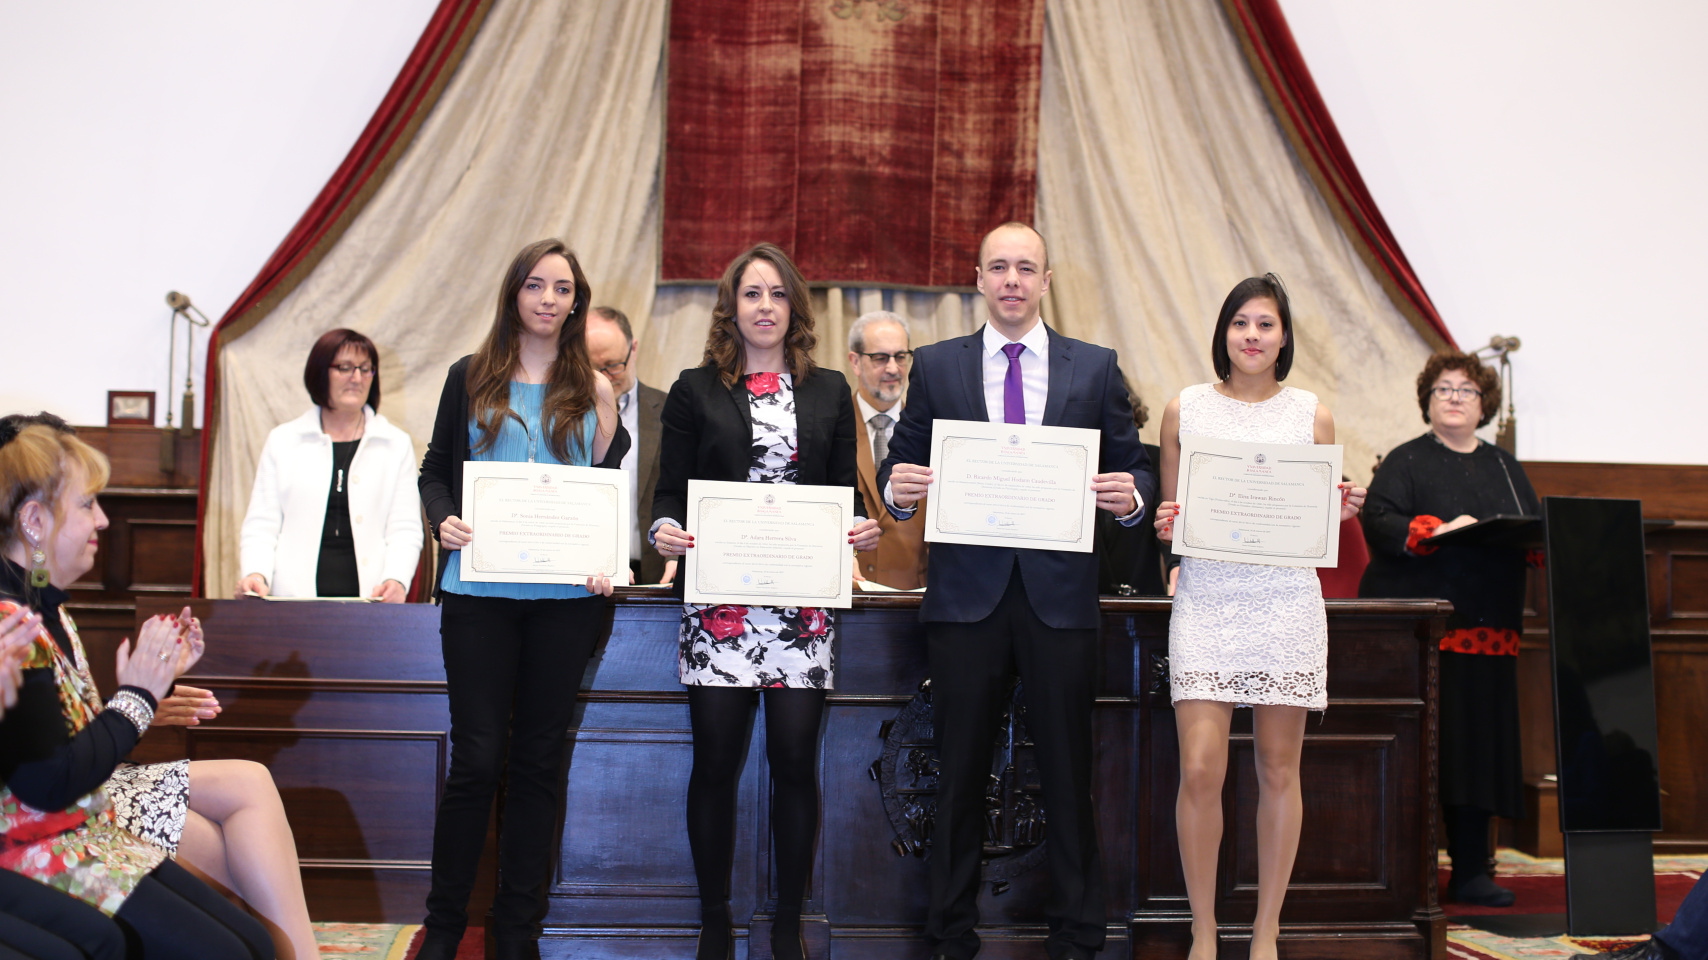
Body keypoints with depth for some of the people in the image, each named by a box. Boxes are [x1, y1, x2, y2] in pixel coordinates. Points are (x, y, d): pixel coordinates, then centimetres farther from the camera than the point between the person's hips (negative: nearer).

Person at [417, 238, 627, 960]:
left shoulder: (593, 390, 9)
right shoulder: (472, 377, 8)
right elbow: (435, 470, 10)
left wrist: (606, 561, -6)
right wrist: (444, 520, -10)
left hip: (565, 596, 1)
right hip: (479, 591, -1)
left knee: (538, 759, 6)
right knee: (476, 758, -3)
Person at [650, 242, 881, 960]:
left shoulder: (830, 392, 14)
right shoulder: (696, 391, 9)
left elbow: (845, 494, 14)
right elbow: (670, 492, 6)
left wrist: (860, 530, -7)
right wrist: (664, 531, -14)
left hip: (803, 602, 1)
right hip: (719, 599, -1)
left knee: (796, 761, 0)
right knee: (716, 761, 0)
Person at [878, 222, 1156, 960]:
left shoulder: (1095, 368, 7)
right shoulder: (936, 367, 8)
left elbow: (1134, 470, 7)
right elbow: (901, 465, 7)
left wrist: (1132, 493, -15)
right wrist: (896, 488, -15)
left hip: (1060, 594, 0)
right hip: (966, 595, 0)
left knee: (1068, 774, 5)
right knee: (960, 774, 7)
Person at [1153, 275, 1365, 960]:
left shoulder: (1311, 414, 9)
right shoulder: (1185, 409, 8)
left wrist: (1343, 511, -6)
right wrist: (1166, 524, -8)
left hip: (1285, 603, 1)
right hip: (1205, 601, -1)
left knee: (1279, 769, 4)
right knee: (1200, 770, -9)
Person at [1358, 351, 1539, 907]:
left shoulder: (1504, 468, 21)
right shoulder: (1405, 462, 5)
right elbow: (1378, 523, -8)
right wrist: (1437, 531, -22)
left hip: (1487, 633, 5)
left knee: (1480, 747, 3)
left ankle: (1471, 872, 9)